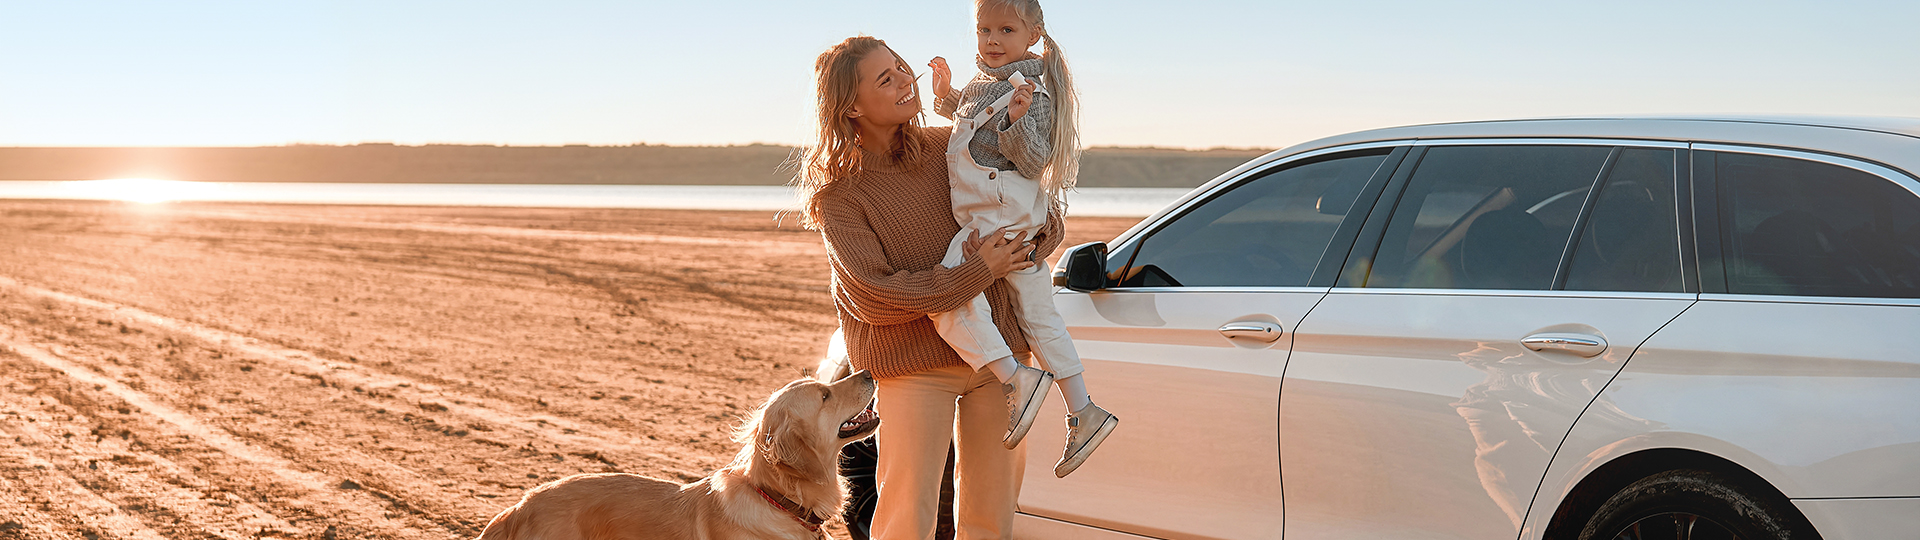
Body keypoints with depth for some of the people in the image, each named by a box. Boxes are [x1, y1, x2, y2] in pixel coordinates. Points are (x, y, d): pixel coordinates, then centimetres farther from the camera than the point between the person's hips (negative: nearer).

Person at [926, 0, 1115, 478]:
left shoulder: (1032, 92, -12)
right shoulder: (982, 84, 16)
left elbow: (1035, 160, -18)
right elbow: (971, 122, 34)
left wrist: (1017, 119, -34)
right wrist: (947, 94, 18)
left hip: (1001, 217, -10)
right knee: (1039, 317, 13)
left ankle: (1017, 379, -22)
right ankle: (1083, 414, 18)